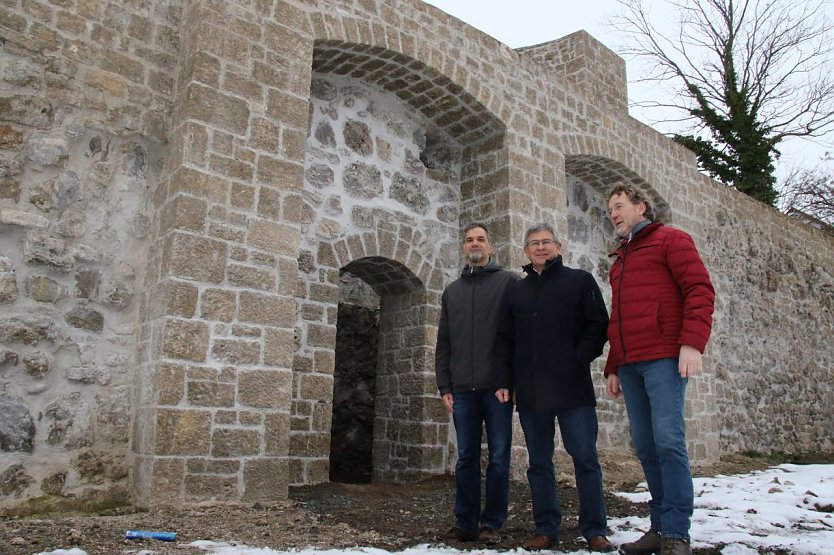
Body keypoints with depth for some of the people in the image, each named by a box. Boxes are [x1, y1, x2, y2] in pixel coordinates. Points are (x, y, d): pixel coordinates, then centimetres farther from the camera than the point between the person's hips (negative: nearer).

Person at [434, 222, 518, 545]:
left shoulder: (508, 282, 3)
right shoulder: (452, 292, 17)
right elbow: (443, 342, 15)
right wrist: (444, 386, 8)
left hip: (497, 386, -3)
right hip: (462, 388, 4)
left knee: (498, 457, 3)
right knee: (466, 458, 9)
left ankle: (492, 524, 14)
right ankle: (465, 523, 18)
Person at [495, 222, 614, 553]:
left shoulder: (580, 281, 7)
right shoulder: (515, 291, 16)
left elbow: (598, 325, 0)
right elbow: (504, 340, 14)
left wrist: (579, 360, -12)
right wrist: (505, 381, 6)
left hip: (573, 388, -3)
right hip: (530, 392, 4)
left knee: (585, 458, 0)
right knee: (539, 462, 8)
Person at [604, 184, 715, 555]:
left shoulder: (670, 240, 5)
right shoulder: (619, 261, 25)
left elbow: (700, 290, -6)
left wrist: (692, 343, -18)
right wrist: (612, 367, 21)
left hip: (664, 358, -7)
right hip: (629, 365, 7)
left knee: (668, 442, -10)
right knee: (645, 447, 5)